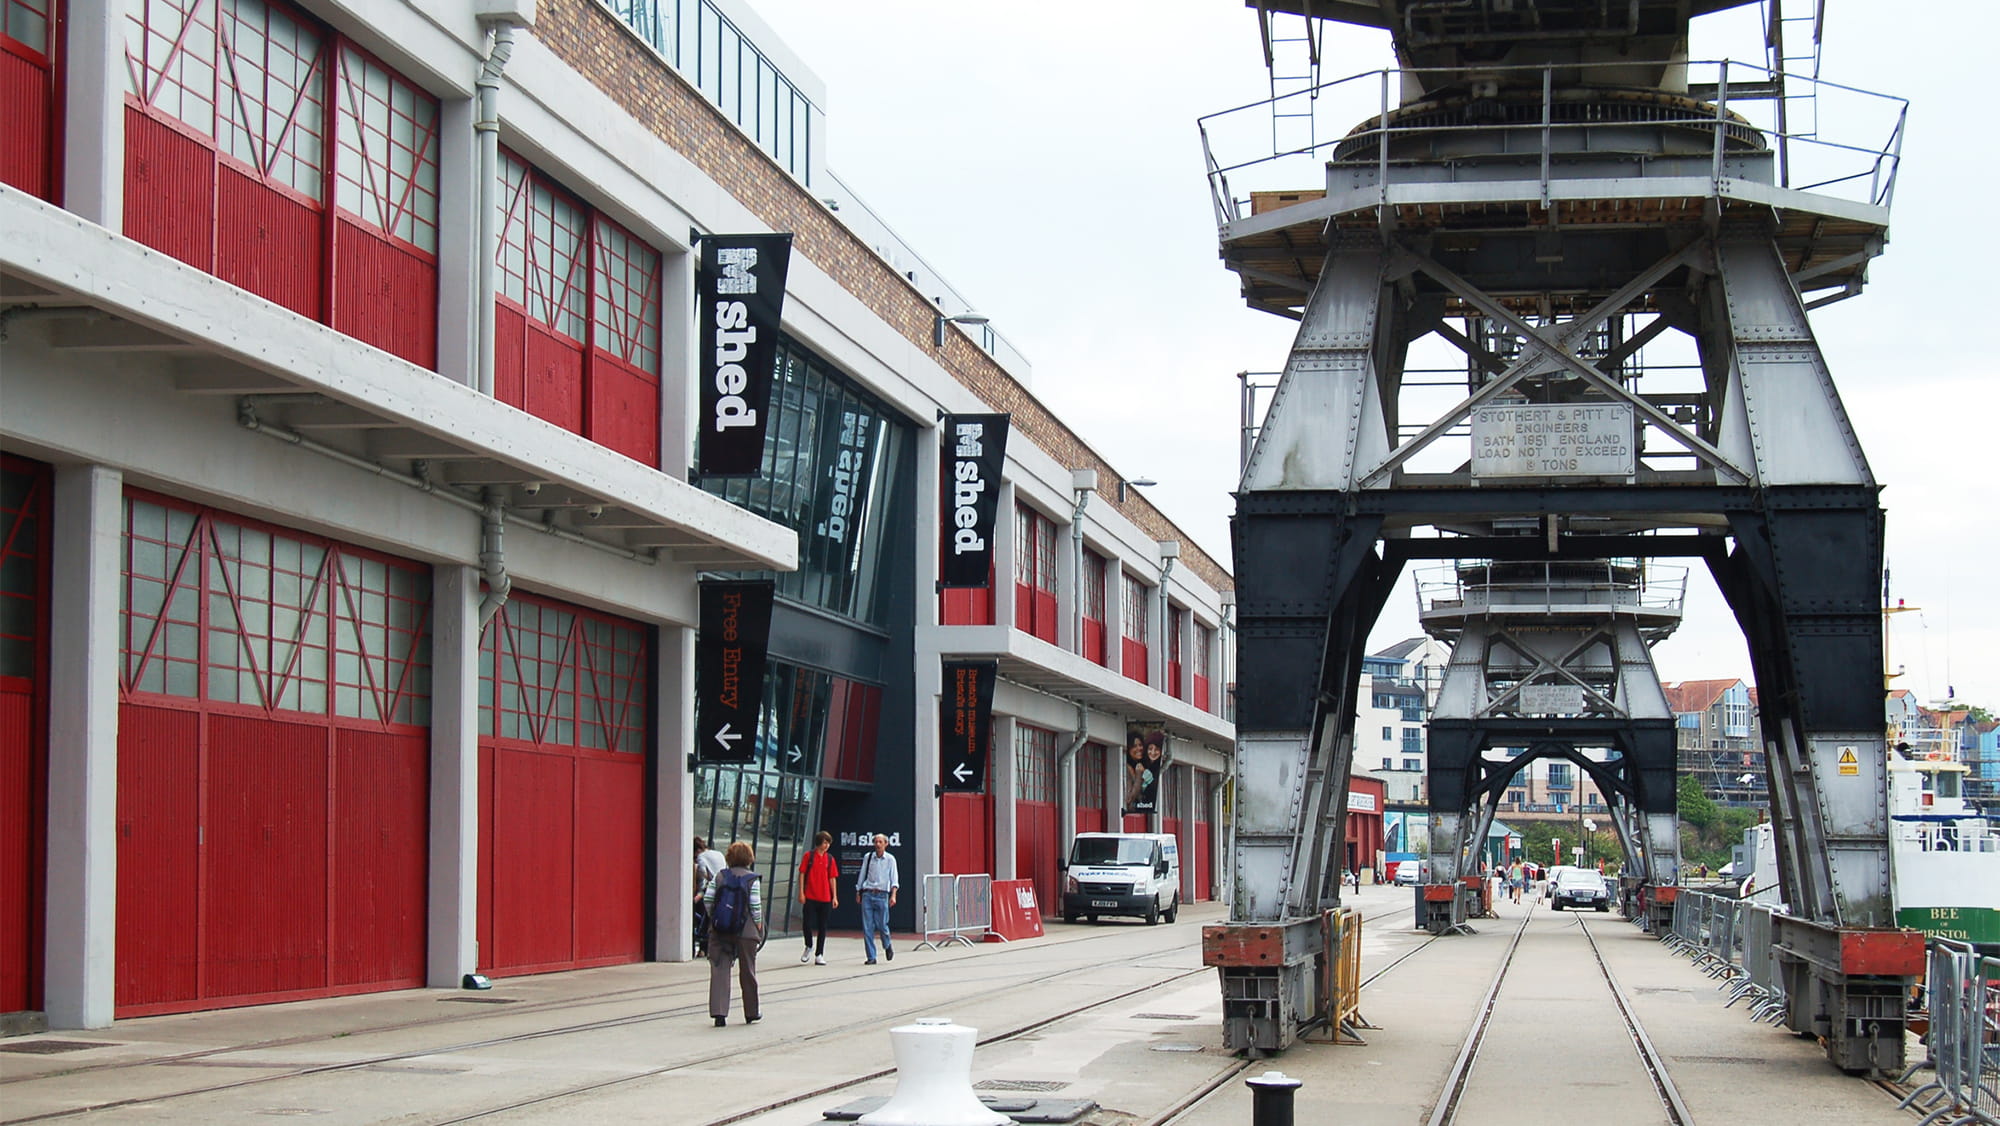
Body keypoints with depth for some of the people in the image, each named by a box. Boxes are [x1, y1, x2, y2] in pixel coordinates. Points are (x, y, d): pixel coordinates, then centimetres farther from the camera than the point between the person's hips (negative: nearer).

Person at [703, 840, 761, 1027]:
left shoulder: (720, 876, 4)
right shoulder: (752, 879, -5)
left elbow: (707, 898, 0)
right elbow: (755, 904, -10)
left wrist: (714, 917, 13)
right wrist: (758, 925, 3)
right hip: (746, 931, -2)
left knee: (719, 970, 1)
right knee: (747, 972, 11)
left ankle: (719, 1013, -11)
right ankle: (752, 1013, 23)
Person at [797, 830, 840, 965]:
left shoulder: (830, 859, 8)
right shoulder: (809, 856, 0)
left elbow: (832, 878, 10)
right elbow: (802, 874, 0)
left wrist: (835, 897, 4)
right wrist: (801, 893, -7)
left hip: (825, 898, 3)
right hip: (810, 897, -3)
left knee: (822, 927, 5)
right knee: (808, 924, -5)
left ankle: (819, 955, 12)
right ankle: (809, 947, 21)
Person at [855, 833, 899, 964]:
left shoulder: (890, 859, 3)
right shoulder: (867, 858, 8)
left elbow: (894, 879, -2)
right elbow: (861, 876, 15)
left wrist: (893, 895, -14)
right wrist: (858, 893, 15)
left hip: (882, 895, -2)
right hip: (867, 894, 2)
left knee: (882, 925, -1)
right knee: (867, 927, -3)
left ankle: (887, 947, 30)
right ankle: (871, 957, 1)